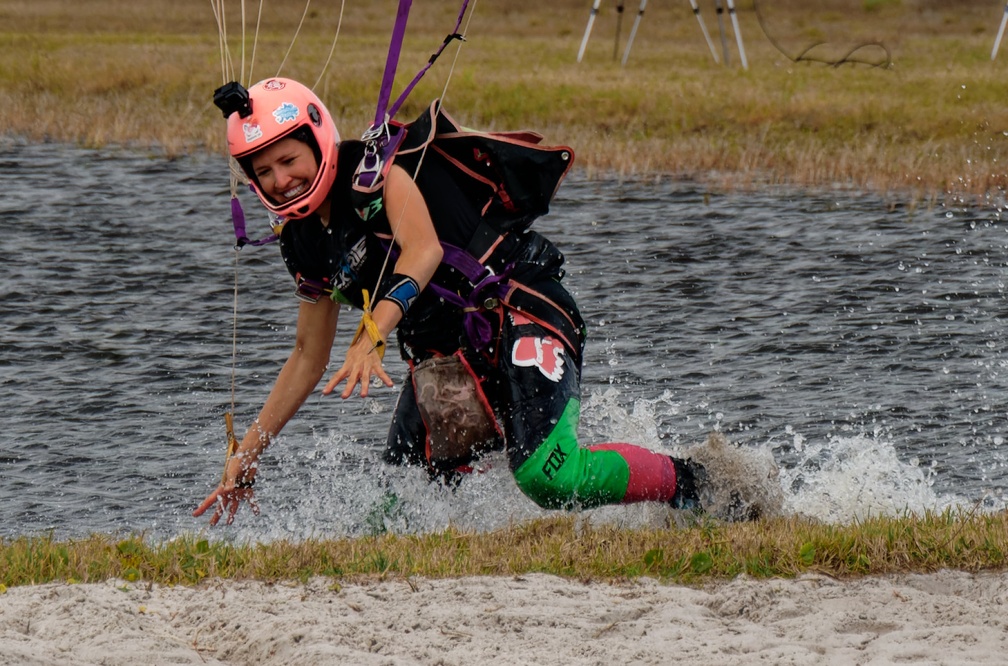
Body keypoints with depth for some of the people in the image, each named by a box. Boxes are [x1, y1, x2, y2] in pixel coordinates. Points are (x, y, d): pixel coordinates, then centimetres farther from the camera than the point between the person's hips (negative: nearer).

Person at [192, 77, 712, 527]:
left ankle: (684, 483, -6)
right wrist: (246, 453, 18)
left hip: (518, 312, -8)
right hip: (440, 357, 8)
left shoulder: (369, 172, -10)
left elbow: (424, 248, -28)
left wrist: (372, 335, -43)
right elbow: (308, 357, 21)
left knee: (548, 478, -27)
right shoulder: (304, 244, 12)